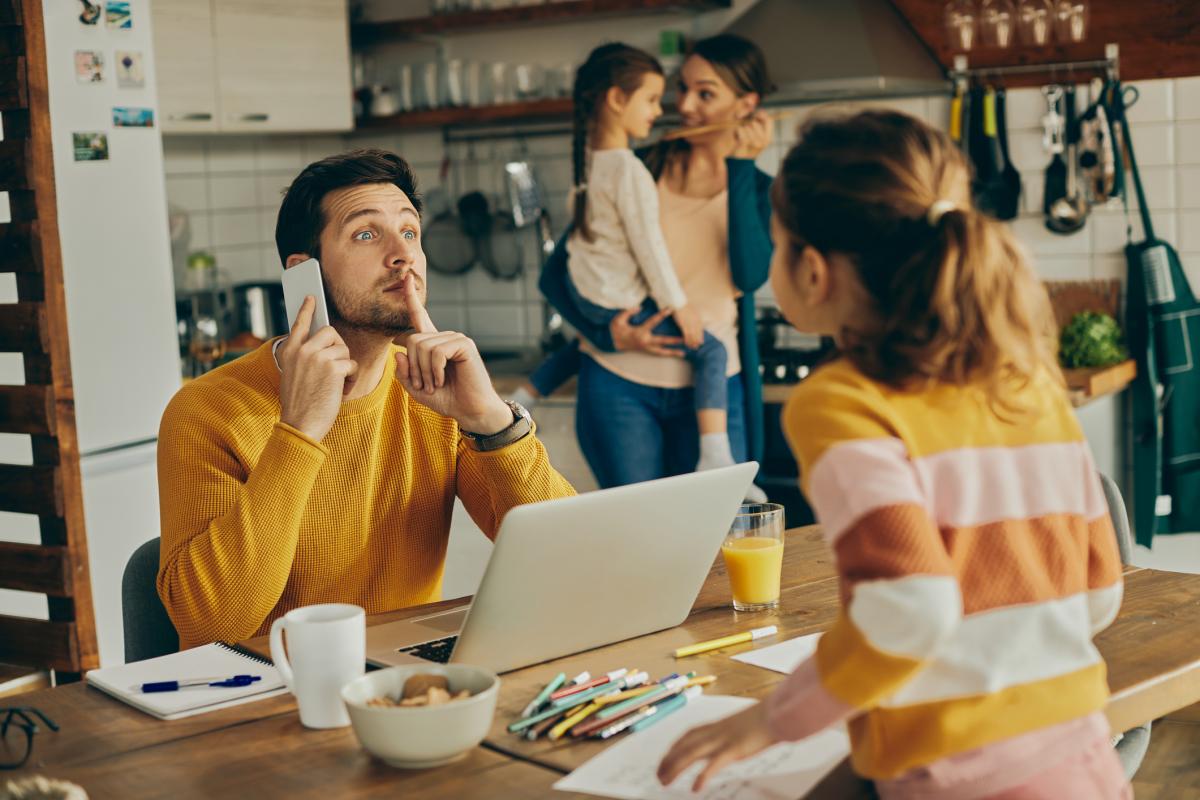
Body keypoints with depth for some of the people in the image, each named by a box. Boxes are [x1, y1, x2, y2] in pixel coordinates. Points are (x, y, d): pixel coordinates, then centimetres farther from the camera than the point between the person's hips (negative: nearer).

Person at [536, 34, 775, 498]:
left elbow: (752, 275, -17)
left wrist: (740, 169, -14)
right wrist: (604, 333, -15)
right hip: (621, 381, -1)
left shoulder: (756, 188, 4)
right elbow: (557, 274, 1)